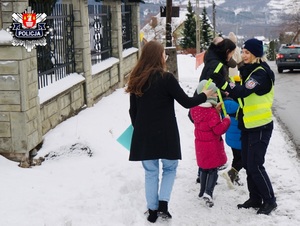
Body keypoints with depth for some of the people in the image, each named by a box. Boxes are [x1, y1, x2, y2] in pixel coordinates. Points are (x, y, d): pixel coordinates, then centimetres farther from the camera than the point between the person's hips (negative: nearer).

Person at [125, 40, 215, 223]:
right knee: (170, 168, 15)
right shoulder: (166, 78, -12)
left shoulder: (136, 80, 3)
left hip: (143, 134, 4)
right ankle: (163, 204, 2)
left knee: (151, 172, 14)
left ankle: (153, 211, 16)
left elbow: (133, 110, 9)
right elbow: (186, 102, -9)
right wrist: (204, 95, 8)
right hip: (165, 133, -4)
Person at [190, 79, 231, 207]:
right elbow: (219, 129, -22)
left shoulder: (195, 109, -1)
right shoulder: (211, 113, -24)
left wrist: (216, 110, 6)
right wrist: (226, 120, -8)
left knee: (204, 169, 21)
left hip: (201, 144, 7)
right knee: (213, 170, 0)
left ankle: (202, 191, 30)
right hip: (212, 145, -7)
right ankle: (208, 193, -15)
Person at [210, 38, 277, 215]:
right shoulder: (249, 70, 11)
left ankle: (270, 200, 7)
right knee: (248, 164, 12)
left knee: (255, 165, -6)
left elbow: (243, 91, -30)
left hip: (261, 126, -9)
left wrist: (223, 83, -39)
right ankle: (255, 198, 24)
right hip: (248, 125, 9)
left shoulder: (261, 73, -18)